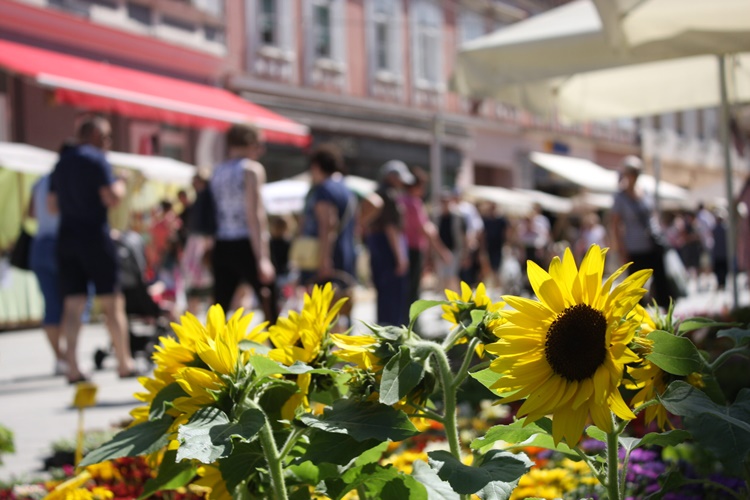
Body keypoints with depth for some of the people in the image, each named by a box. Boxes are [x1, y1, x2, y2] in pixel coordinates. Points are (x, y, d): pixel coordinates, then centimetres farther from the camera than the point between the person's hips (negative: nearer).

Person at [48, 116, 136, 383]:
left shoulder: (61, 163, 15)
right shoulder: (97, 160, -7)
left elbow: (53, 205, 17)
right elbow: (111, 198, -16)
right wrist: (120, 186, 3)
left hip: (66, 238, 6)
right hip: (94, 236, -6)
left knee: (72, 305, 3)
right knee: (112, 302, 2)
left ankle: (72, 367, -3)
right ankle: (124, 363, 6)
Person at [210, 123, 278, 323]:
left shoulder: (217, 172, 14)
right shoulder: (252, 169, -6)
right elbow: (254, 214, -13)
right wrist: (263, 258, -17)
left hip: (222, 247, 6)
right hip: (246, 246, -6)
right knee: (271, 308, 1)